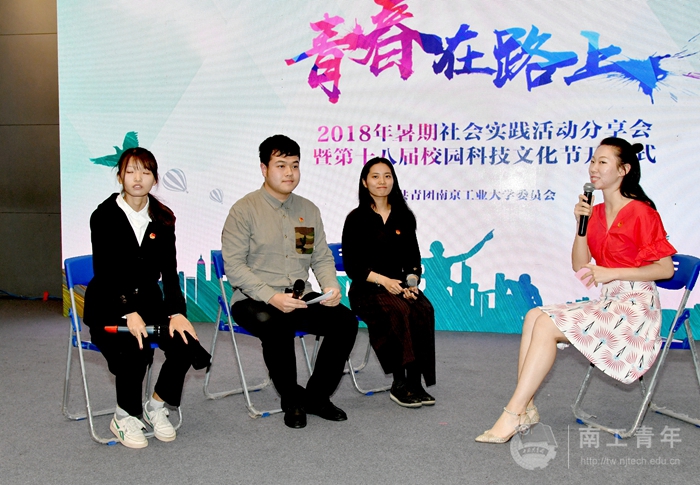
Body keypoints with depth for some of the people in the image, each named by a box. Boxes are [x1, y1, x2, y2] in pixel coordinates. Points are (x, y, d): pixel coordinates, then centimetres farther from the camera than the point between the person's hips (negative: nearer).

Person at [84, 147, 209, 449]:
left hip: (149, 302, 4)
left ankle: (157, 405, 3)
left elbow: (169, 271, 0)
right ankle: (124, 417, -4)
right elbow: (104, 272, -15)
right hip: (109, 306, -4)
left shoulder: (162, 218, 4)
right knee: (135, 350, -32)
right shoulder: (104, 216, -7)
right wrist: (128, 313, -29)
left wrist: (177, 312, -16)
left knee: (186, 342, -22)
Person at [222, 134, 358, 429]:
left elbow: (322, 257, 15)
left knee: (345, 321, -18)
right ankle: (291, 399, -9)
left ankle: (316, 396, 0)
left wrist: (331, 285, -8)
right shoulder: (244, 210, -5)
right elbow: (233, 265, -12)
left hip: (301, 298, 5)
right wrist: (272, 297, -24)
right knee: (276, 325, -36)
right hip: (253, 301, -5)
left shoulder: (308, 210, 13)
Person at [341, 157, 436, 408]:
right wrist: (383, 280, -18)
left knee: (424, 311, -28)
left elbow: (413, 258, 14)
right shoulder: (356, 219, 1)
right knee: (400, 312, -33)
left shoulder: (404, 217, 13)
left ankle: (414, 382, -23)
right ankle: (399, 385, -24)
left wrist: (412, 282, -7)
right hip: (366, 289, -4)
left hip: (399, 286, 4)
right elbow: (352, 265, -5)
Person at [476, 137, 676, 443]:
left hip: (635, 307, -8)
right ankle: (526, 409, -13)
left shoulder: (641, 213, -9)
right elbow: (579, 265, 9)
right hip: (606, 303, 8)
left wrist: (611, 273, -17)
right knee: (534, 315, -11)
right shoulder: (596, 212, 12)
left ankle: (512, 416, -20)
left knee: (547, 325, -22)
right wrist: (582, 225, -3)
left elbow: (666, 269, -11)